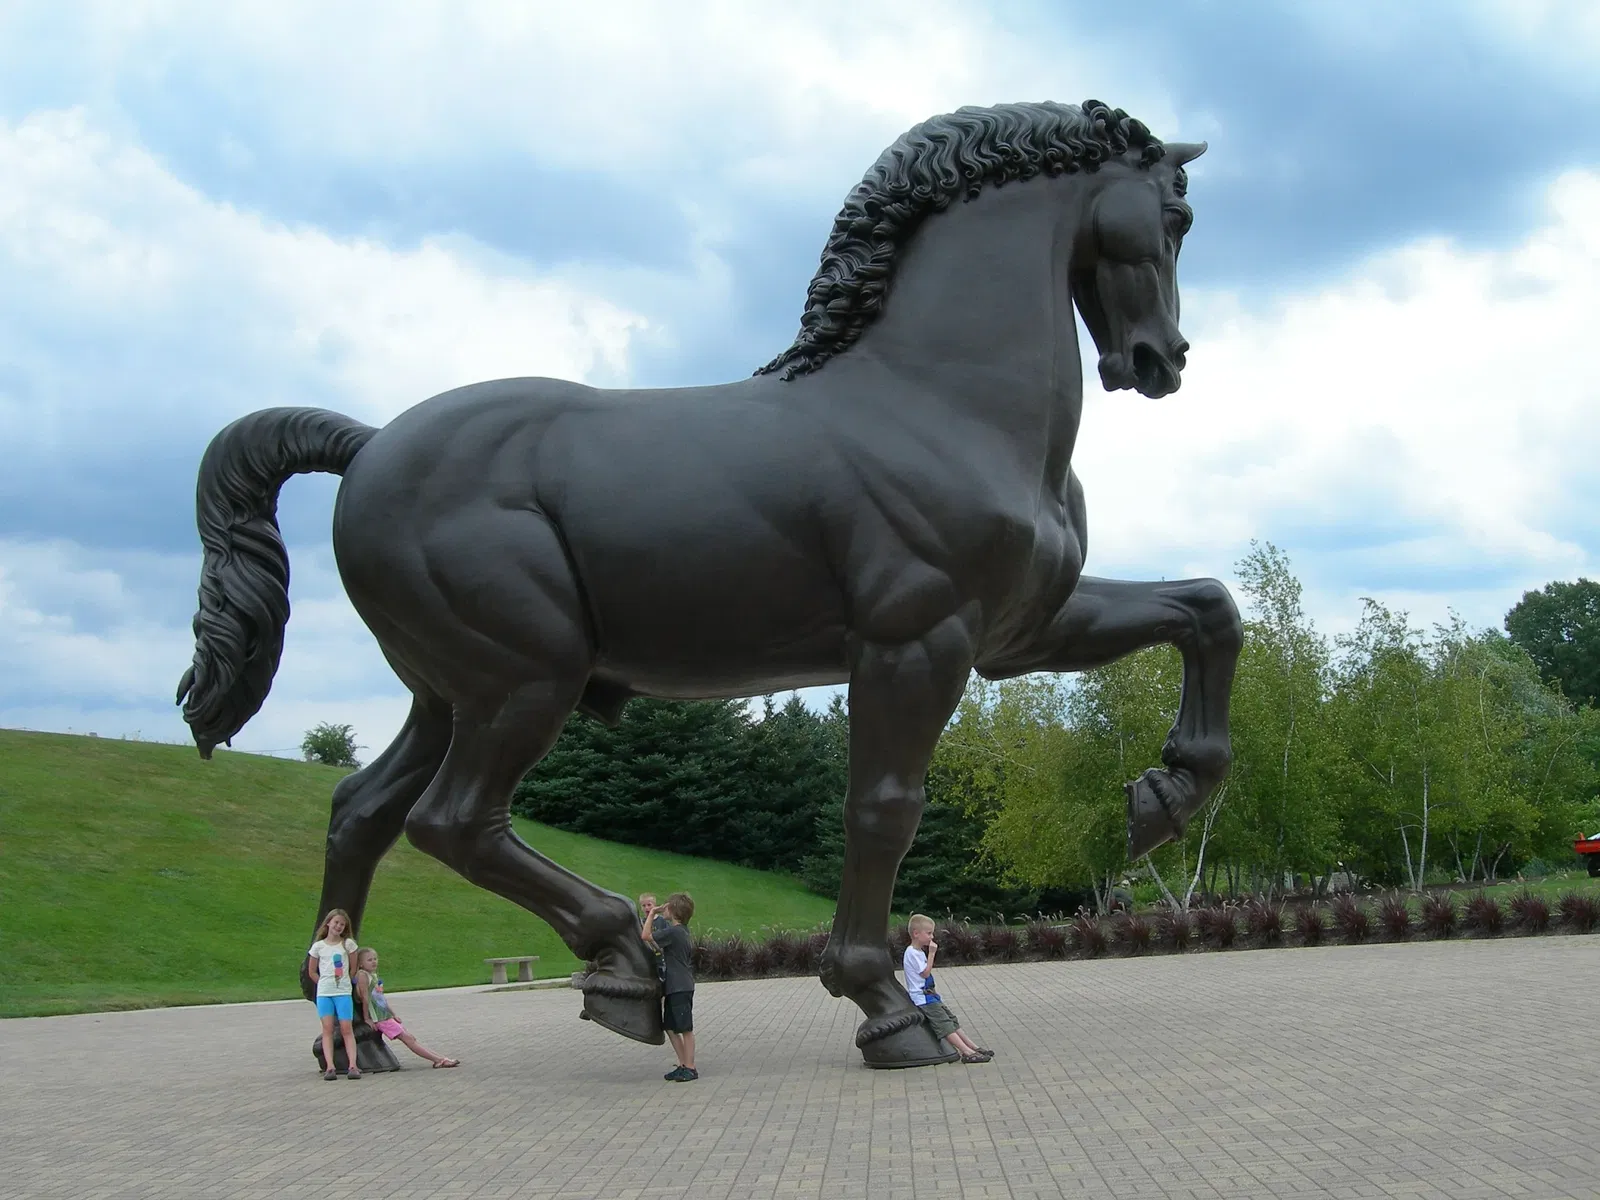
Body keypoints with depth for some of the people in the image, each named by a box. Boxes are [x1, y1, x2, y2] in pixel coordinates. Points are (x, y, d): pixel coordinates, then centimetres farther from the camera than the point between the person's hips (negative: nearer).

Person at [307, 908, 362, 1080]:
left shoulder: (348, 944, 4)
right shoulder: (318, 946, 5)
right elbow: (312, 971, 13)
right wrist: (325, 983, 8)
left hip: (343, 991, -1)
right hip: (324, 992, 1)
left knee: (347, 1029, -6)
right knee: (327, 1028, -6)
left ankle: (353, 1066, -11)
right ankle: (330, 1067, -11)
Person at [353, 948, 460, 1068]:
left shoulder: (374, 975, 15)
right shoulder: (363, 975, -12)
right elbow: (365, 997, -15)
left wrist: (393, 1014, 18)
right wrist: (367, 1018, -16)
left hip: (386, 1015, 9)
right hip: (379, 1018, -9)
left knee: (411, 1039, 7)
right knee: (407, 1038, -8)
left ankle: (439, 1058, 5)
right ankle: (438, 1059, -9)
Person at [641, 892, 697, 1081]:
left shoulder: (673, 932, -17)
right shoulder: (681, 930, 13)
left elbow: (646, 936, -21)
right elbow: (661, 947, 24)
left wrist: (652, 913, -11)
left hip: (681, 987, -10)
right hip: (673, 987, 10)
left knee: (685, 1028, -4)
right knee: (670, 1027, 13)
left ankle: (690, 1068, 0)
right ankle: (683, 1065, 17)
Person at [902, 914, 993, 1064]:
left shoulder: (919, 952, 15)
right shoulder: (912, 953, -16)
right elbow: (925, 973, -18)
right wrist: (931, 953, -16)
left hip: (929, 994, 11)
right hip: (922, 998, -11)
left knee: (952, 1021, 6)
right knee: (945, 1024, -16)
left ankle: (974, 1047, 5)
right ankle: (967, 1053, -24)